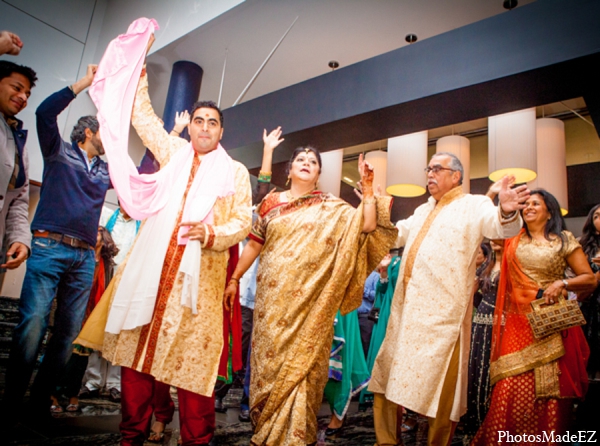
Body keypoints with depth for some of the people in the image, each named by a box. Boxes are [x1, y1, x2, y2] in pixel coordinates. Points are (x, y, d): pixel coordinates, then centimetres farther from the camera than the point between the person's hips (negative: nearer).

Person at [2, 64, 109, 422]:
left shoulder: (107, 170, 21)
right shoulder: (60, 151, 8)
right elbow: (45, 112, -6)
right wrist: (85, 83, -5)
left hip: (85, 257, 5)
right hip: (50, 248, -5)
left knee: (68, 333, 3)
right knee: (32, 326, -11)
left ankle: (41, 402, 13)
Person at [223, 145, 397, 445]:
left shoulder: (332, 208, 6)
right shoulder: (272, 202, 10)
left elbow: (368, 226, -6)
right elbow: (254, 244, 13)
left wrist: (368, 190, -15)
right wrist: (234, 278, 13)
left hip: (309, 300, -1)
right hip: (272, 298, 2)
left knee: (302, 362, 1)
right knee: (268, 357, 7)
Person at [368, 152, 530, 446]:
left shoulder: (472, 205, -2)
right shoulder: (423, 211, 21)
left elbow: (499, 226, -21)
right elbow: (393, 234, 34)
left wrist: (507, 212, -44)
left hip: (441, 314, -7)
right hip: (406, 310, 8)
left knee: (438, 388, 3)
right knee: (387, 379, 14)